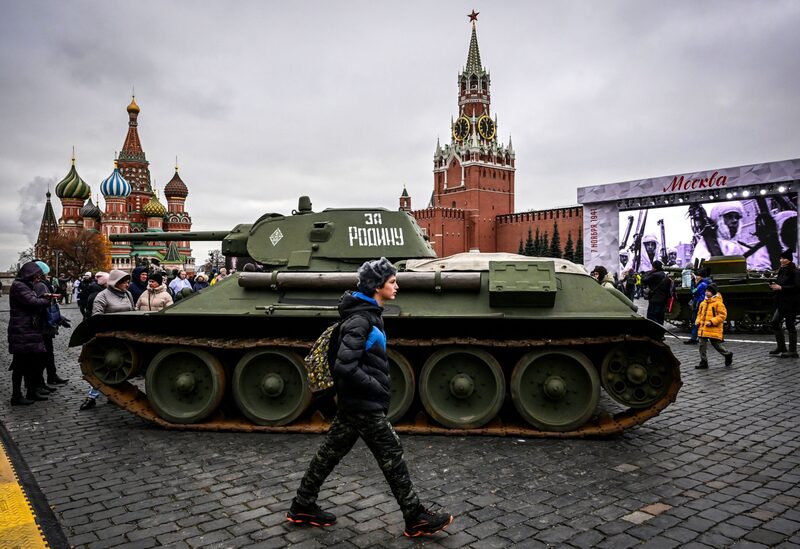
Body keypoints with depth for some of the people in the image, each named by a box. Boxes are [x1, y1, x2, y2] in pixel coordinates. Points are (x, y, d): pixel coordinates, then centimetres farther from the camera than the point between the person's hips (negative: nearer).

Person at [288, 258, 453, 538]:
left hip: (354, 403, 9)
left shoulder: (368, 314, 9)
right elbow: (345, 367, -29)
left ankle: (302, 507, 29)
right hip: (364, 405, -9)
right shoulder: (361, 319, -22)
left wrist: (378, 387, 12)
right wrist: (377, 389, -19)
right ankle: (416, 519, 16)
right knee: (392, 458, 2)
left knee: (330, 452, 17)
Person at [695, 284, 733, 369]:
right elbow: (700, 314, 23)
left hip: (714, 329, -6)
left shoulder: (718, 303, -9)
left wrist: (712, 322, -21)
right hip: (703, 329, 6)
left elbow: (722, 315, -13)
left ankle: (728, 354, 32)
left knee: (716, 345, 4)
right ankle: (703, 362, 10)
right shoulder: (703, 303, 12)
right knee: (702, 345, 3)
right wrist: (697, 321, 5)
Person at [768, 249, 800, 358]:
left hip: (791, 303, -8)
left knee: (790, 325, -2)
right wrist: (774, 286, 1)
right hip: (781, 303, 8)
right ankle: (781, 347, 21)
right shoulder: (781, 271, 12)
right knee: (775, 322, 8)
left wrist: (781, 288, -21)